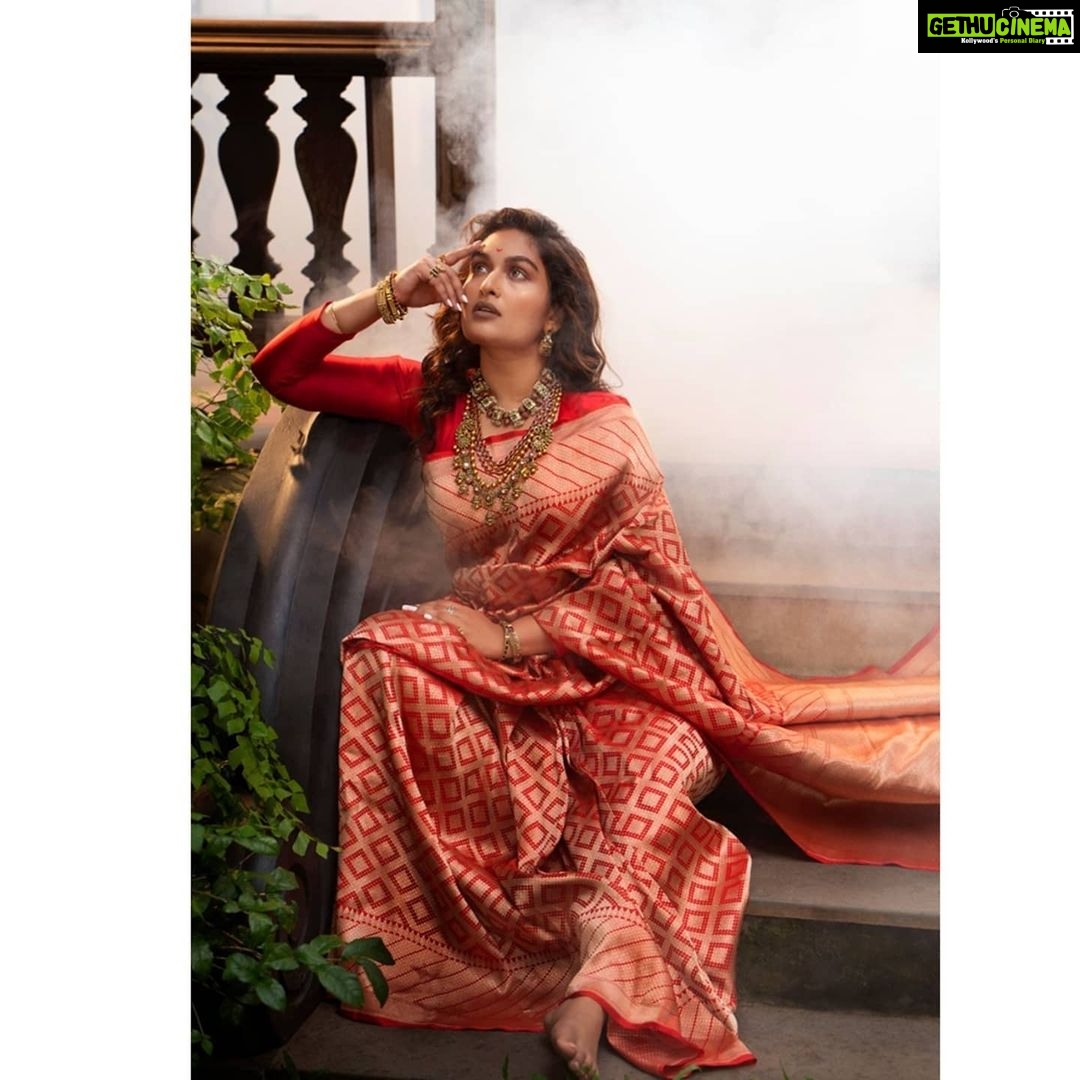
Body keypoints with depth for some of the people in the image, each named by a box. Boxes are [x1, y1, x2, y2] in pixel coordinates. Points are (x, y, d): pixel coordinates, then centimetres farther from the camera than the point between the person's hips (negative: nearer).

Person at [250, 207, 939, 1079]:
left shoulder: (602, 421, -2)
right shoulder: (431, 399, 8)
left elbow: (646, 573, -7)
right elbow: (278, 371, 8)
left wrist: (516, 635, -15)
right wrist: (389, 296, -4)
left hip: (598, 659, -2)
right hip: (479, 653, 3)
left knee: (661, 749, -36)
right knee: (384, 652, -31)